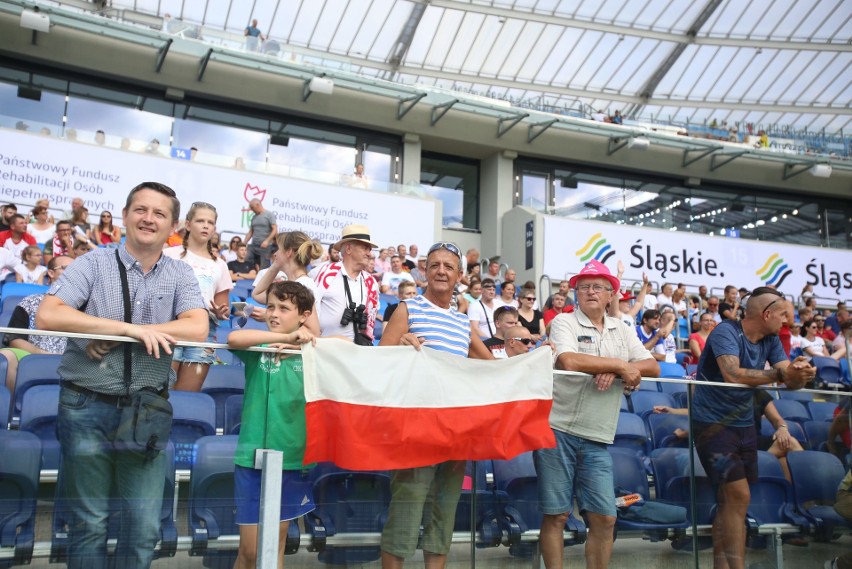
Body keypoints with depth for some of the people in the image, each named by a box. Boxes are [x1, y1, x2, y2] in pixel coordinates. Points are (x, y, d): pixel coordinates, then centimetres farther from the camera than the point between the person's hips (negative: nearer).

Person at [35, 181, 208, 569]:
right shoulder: (93, 264, -2)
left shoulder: (180, 276, 4)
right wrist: (130, 328, -21)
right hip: (87, 407, -1)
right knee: (90, 522, 8)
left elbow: (197, 329, -12)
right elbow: (47, 316, -16)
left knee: (145, 527, 6)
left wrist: (112, 336, -17)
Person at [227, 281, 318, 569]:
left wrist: (293, 345, -15)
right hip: (252, 457, -1)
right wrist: (288, 338, -25)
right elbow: (234, 338, -19)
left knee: (276, 544, 13)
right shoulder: (258, 348, -2)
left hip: (292, 458, 1)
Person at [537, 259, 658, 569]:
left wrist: (615, 372, -12)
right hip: (557, 429, -4)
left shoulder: (622, 331, 15)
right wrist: (620, 365, -10)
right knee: (556, 515, 1)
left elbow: (652, 367, 5)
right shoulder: (563, 322, 0)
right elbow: (569, 361, -18)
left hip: (597, 440, 4)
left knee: (605, 518, 2)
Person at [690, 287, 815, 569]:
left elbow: (790, 379, -3)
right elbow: (733, 374, -30)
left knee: (729, 500, 10)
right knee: (739, 495, -14)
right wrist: (779, 373, -28)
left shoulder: (771, 340, 6)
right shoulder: (725, 332, -17)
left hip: (744, 424, 8)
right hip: (712, 422, -8)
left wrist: (800, 373, -26)